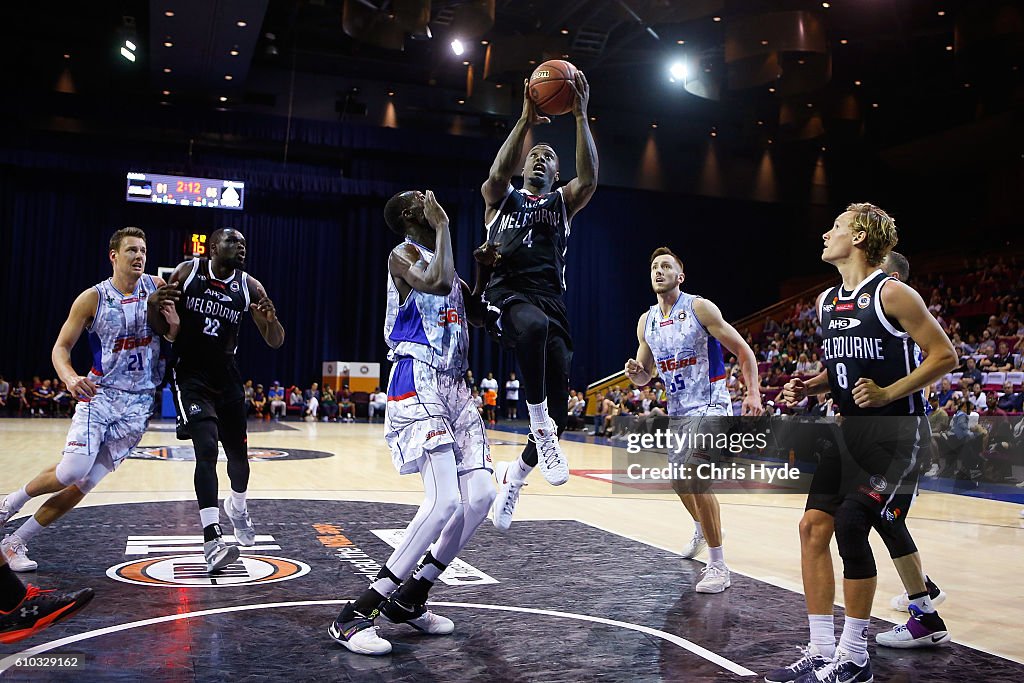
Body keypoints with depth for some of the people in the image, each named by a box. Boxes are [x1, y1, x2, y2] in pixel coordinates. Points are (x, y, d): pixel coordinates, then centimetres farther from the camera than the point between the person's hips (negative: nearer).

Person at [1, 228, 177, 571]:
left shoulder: (157, 287, 2)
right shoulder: (92, 298, -6)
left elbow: (177, 337, 12)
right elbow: (61, 347, -2)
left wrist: (173, 323, -13)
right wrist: (71, 378, -23)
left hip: (139, 402, 2)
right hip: (100, 393, -2)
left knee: (81, 484, 0)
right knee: (71, 472, -18)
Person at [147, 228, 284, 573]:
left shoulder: (250, 287, -2)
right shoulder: (187, 271, -6)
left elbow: (275, 342, -1)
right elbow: (160, 327, -1)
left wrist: (271, 320, -23)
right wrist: (155, 304, -24)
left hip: (226, 376, 3)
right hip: (190, 374, -3)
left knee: (238, 451, 10)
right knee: (206, 449, -19)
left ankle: (237, 506, 42)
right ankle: (212, 541, -19)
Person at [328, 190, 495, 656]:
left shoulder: (443, 261, 22)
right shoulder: (403, 255, -3)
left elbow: (480, 316, 27)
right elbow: (437, 283, -25)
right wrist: (443, 226, -12)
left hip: (454, 386, 9)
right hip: (418, 385, -9)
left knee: (480, 496, -1)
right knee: (445, 501, -20)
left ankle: (408, 599, 14)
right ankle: (356, 614, -11)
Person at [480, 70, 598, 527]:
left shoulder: (563, 204, 21)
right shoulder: (502, 198, 18)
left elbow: (589, 179, -1)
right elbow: (497, 173, -7)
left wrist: (581, 115, -7)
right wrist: (526, 120, -12)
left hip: (550, 299, 3)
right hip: (507, 294, -2)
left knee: (558, 406, -7)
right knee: (534, 326, -41)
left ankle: (514, 474, 19)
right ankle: (539, 425, -25)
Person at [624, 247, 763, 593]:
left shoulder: (699, 308, -11)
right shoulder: (646, 321, 6)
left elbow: (743, 350, -9)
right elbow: (645, 376, 13)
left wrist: (753, 393, -20)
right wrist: (635, 372, -10)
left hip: (710, 406, -7)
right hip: (677, 409, 7)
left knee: (696, 477, -21)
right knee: (678, 477, 20)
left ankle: (718, 567, -11)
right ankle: (703, 530, 51)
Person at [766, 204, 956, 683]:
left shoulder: (891, 293, -12)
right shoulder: (826, 301, 11)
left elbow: (944, 355, -12)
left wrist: (888, 393, -21)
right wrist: (810, 387, 3)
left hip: (897, 432, -8)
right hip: (850, 429, 8)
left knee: (851, 525, -17)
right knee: (814, 523, 2)